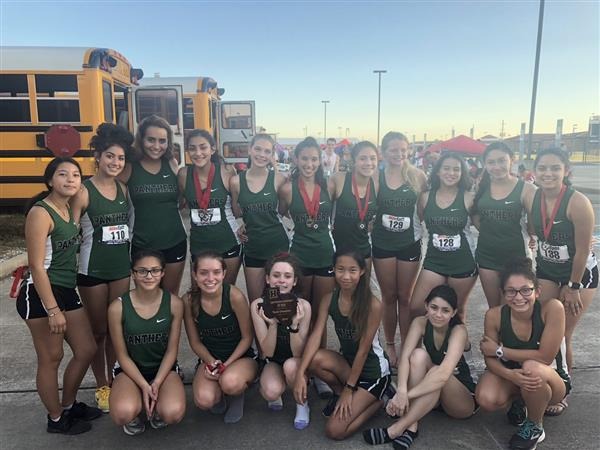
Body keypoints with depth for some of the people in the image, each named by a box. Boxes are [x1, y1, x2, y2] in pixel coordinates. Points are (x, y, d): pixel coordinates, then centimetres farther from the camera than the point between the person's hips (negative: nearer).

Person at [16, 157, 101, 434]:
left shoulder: (70, 208, 9)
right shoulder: (40, 213, -16)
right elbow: (36, 266, -19)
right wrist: (53, 310, -21)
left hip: (68, 291, 8)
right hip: (40, 295, -8)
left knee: (86, 351, 14)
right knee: (51, 359, 7)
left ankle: (69, 406, 35)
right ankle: (56, 419, 27)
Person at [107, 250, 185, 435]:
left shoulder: (174, 303, -12)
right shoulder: (117, 308, -15)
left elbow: (171, 350, -5)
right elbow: (122, 355, -6)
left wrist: (156, 384, -16)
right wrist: (144, 386, -15)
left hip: (163, 367, 1)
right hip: (130, 369, 0)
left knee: (173, 413, -26)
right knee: (123, 415, -31)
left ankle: (157, 409, 12)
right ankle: (134, 414, 9)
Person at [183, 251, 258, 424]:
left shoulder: (235, 296, -21)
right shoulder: (189, 301, -13)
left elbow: (247, 338, -10)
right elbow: (195, 342, 0)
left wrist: (227, 364, -17)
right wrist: (211, 362, -15)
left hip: (240, 357, -2)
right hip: (209, 359, 2)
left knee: (230, 382, -35)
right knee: (204, 400, -26)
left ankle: (237, 396, 5)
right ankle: (219, 395, 13)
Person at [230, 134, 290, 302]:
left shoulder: (278, 179, -7)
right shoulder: (236, 181, -3)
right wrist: (244, 225, -3)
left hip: (278, 246, -1)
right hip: (252, 247, 1)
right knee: (255, 302, 11)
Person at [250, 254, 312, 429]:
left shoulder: (303, 306, -22)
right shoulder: (258, 305, -18)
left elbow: (298, 353, -21)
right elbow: (267, 352, -18)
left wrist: (294, 325, -39)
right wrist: (273, 324, -36)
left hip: (297, 363, 0)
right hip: (272, 362, 1)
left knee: (290, 365, -35)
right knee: (271, 392, -30)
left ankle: (302, 403, -3)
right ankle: (277, 395, 9)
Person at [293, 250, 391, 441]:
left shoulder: (373, 305, -23)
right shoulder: (328, 300, -9)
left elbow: (363, 350, -20)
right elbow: (315, 336, -16)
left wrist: (349, 389, -16)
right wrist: (300, 373, -29)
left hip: (373, 371, -5)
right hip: (347, 363, 5)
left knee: (335, 431, -14)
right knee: (314, 359, -27)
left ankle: (378, 400, 9)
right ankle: (338, 392, 3)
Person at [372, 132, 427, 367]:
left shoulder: (418, 176, -2)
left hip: (409, 242, 0)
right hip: (382, 243, 0)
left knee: (405, 298, 10)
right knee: (389, 297, 12)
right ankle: (389, 345, 27)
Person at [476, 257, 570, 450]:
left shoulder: (552, 308, -27)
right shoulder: (494, 315, -20)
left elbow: (545, 357, -28)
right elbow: (490, 358, -14)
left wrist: (500, 350, -22)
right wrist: (510, 375, -35)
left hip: (553, 379, -2)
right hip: (512, 376, 2)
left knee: (532, 368, -37)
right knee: (486, 400, -27)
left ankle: (535, 427, -5)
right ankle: (519, 401, 11)